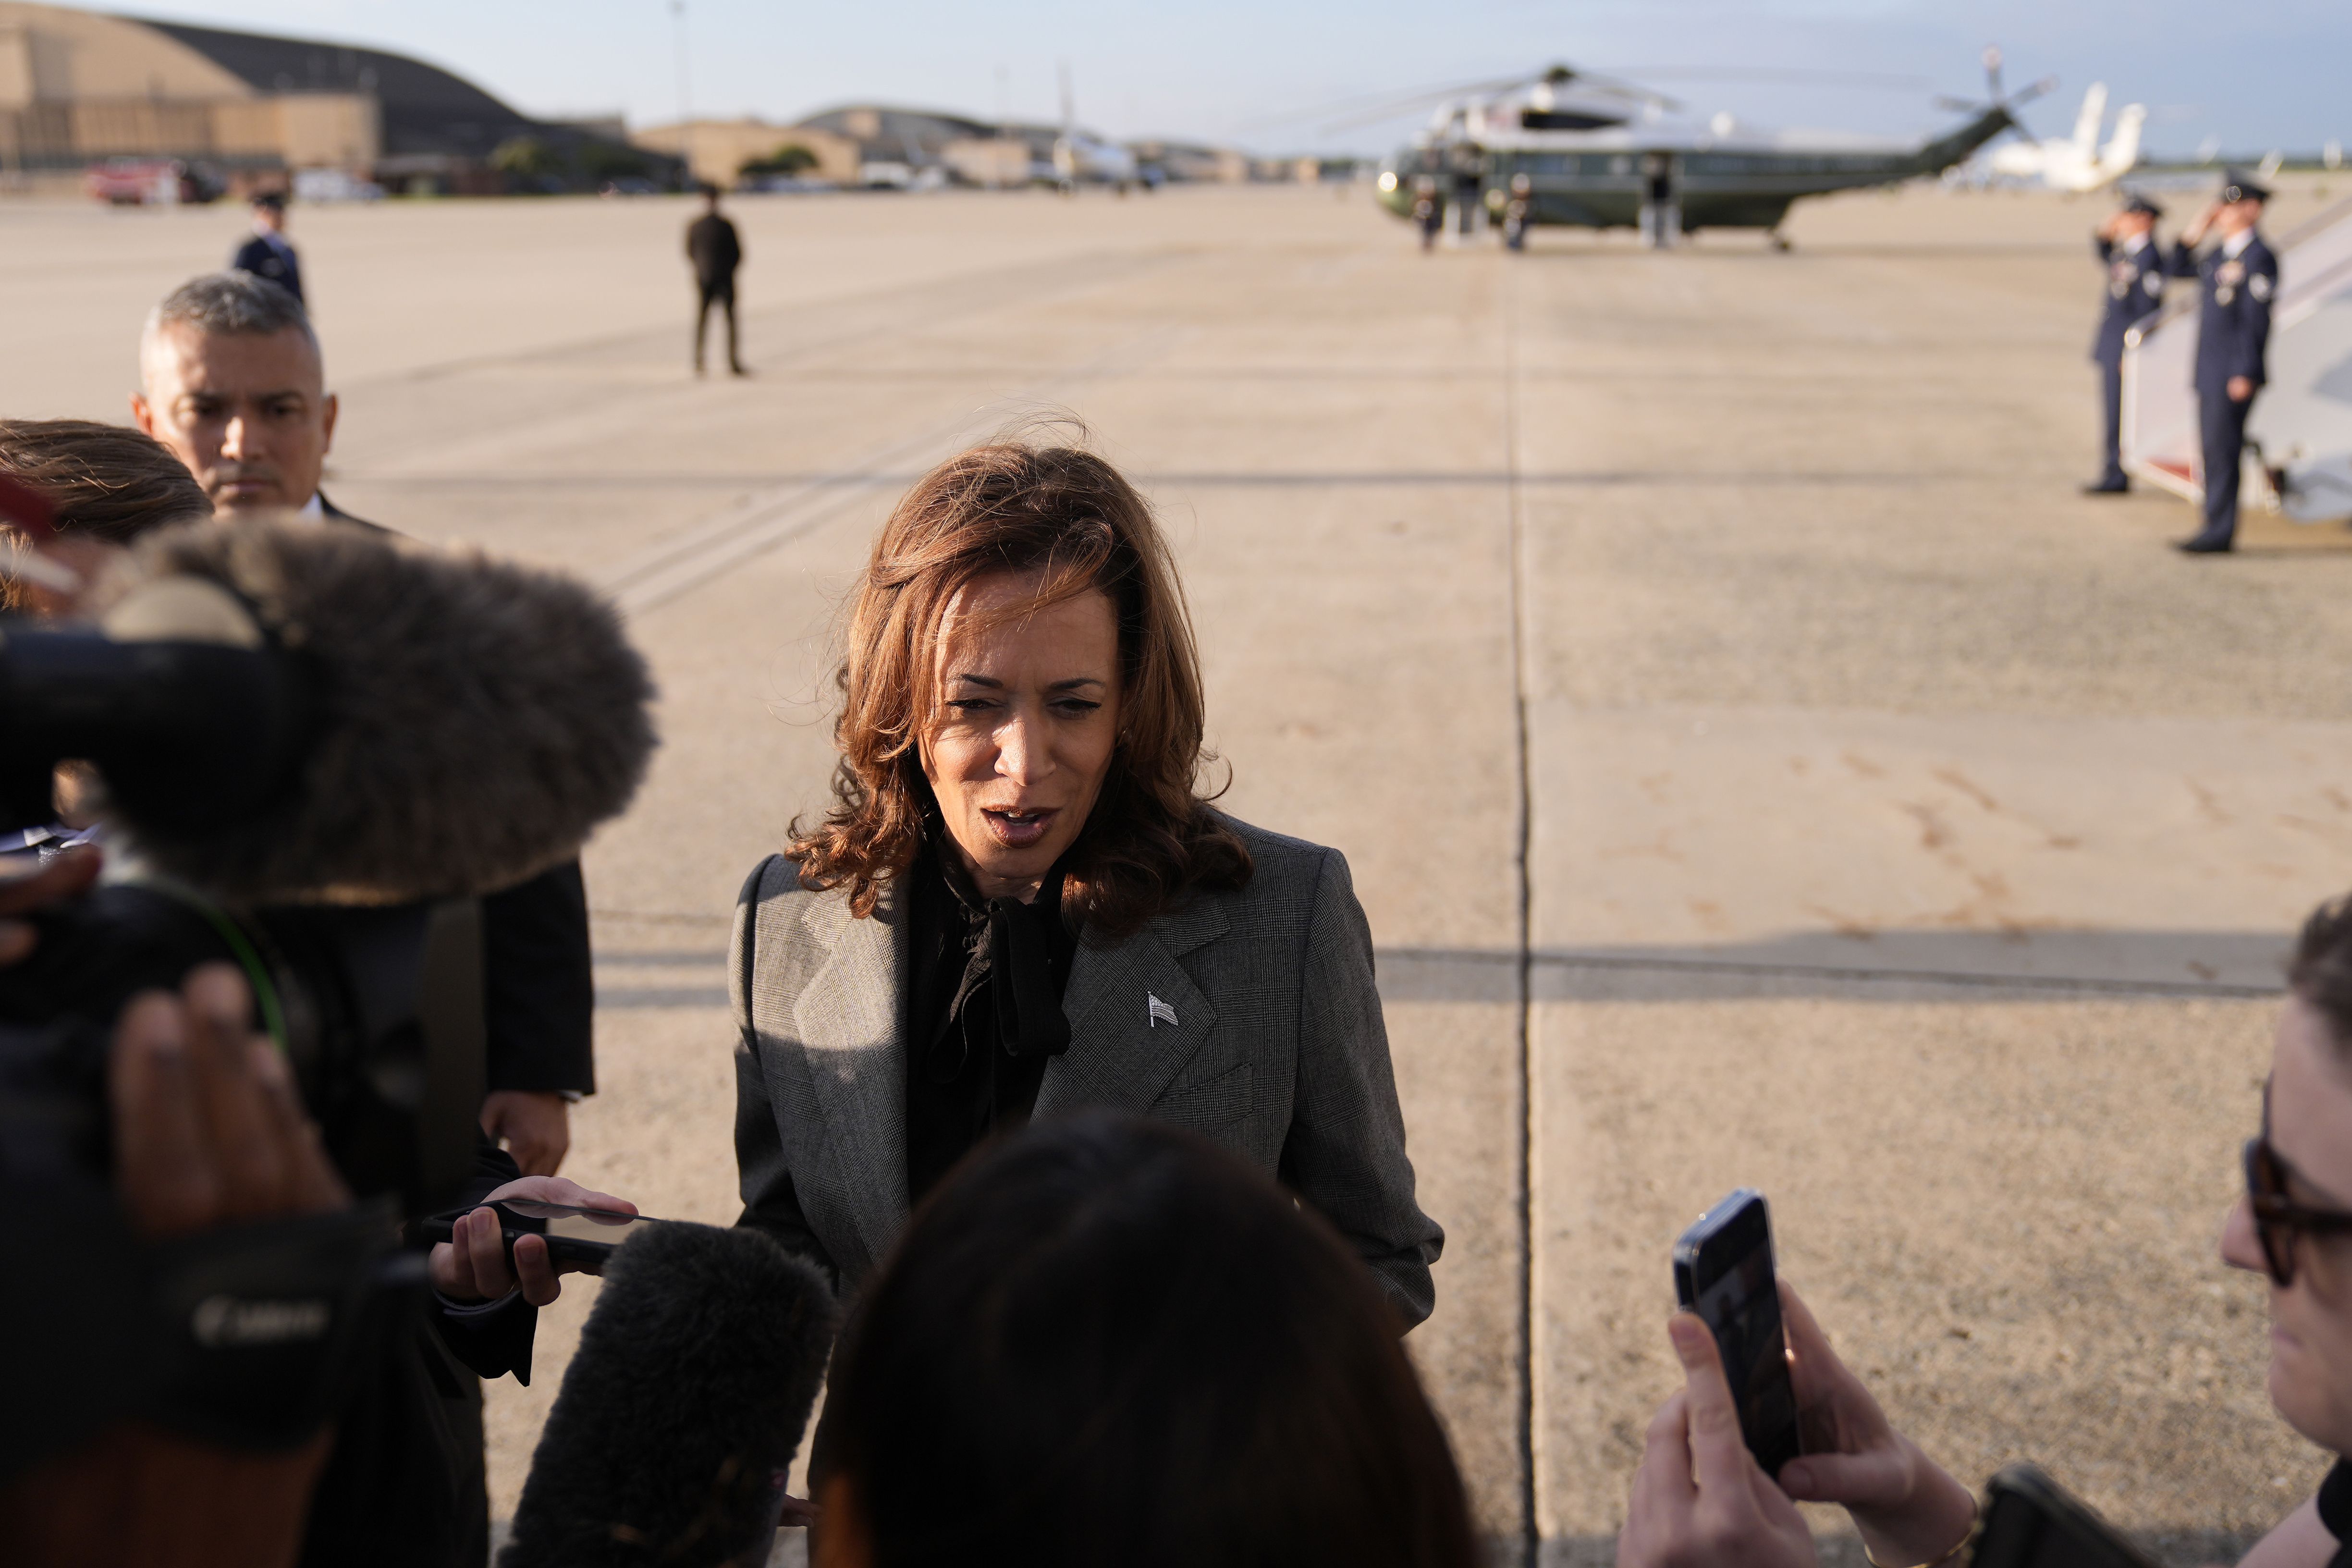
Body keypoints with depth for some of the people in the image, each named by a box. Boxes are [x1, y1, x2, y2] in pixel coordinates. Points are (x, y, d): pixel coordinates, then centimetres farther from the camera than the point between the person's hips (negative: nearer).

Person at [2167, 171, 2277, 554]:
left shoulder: (2259, 257, -12)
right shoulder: (2220, 253, 14)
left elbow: (2257, 320, -16)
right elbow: (2180, 270, 26)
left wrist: (2245, 374, -20)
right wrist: (2193, 233, 11)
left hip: (2234, 375, -9)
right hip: (2209, 371, 9)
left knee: (2222, 448, -8)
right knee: (2213, 448, 11)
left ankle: (2221, 532, -5)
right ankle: (2216, 527, 17)